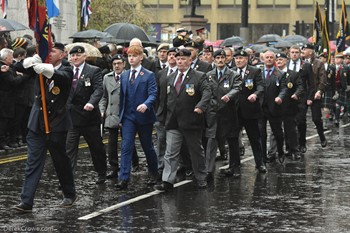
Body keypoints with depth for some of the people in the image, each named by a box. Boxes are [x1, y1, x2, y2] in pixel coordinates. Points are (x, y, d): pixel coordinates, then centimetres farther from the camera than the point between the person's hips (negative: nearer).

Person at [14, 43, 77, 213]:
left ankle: (70, 195, 29)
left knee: (61, 162, 10)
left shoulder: (66, 71, -4)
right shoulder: (42, 67, 7)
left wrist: (47, 69, -46)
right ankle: (26, 201, -6)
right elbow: (25, 66, -10)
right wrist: (33, 61, -33)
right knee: (33, 163, -3)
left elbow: (63, 77, -28)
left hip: (57, 124, -3)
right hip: (37, 124, 3)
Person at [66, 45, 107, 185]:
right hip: (71, 117, 2)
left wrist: (91, 102, -33)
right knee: (69, 147, -7)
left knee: (96, 147, 13)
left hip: (89, 115, -2)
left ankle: (101, 173, 31)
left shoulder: (94, 71, -4)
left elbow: (98, 89, -16)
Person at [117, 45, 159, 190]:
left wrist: (146, 104, -32)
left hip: (144, 116, -3)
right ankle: (124, 178, -12)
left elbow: (153, 94, -12)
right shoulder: (124, 76, 11)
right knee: (126, 147, -8)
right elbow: (122, 96, 16)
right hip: (128, 117, 3)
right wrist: (121, 114, 13)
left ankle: (153, 174, 30)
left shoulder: (149, 75, -3)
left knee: (147, 147, 10)